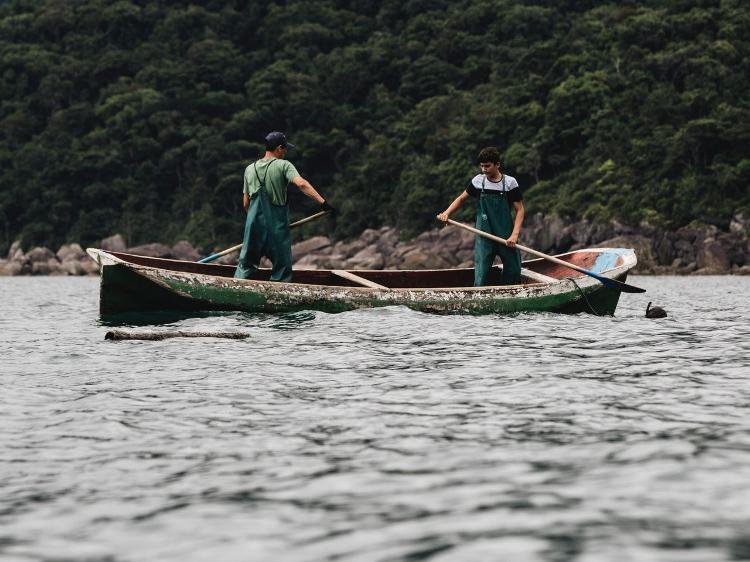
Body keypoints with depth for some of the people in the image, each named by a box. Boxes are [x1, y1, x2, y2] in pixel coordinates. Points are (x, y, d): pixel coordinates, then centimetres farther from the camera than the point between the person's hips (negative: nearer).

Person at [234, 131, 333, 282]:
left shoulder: (250, 169, 9)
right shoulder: (283, 165, -6)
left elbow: (245, 203, 13)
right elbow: (301, 184, -22)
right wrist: (323, 202, -25)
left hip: (254, 225, 4)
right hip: (277, 227, -4)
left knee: (246, 265, 13)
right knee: (282, 269, 5)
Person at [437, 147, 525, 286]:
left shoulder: (510, 182, -3)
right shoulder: (478, 181, 3)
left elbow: (519, 210, -2)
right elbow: (462, 198, 18)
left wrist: (515, 234, -14)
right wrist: (446, 213, 2)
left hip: (506, 237, -1)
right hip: (484, 236, 1)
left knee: (513, 274, 2)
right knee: (480, 278, -7)